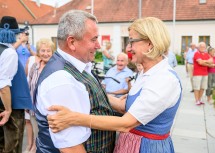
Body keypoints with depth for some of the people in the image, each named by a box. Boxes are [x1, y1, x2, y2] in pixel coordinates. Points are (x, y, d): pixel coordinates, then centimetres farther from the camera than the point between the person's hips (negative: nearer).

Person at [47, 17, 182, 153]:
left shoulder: (165, 80, -26)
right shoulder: (150, 75, 4)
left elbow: (125, 124, -30)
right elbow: (127, 105, 7)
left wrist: (74, 118, -35)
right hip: (134, 142, 8)